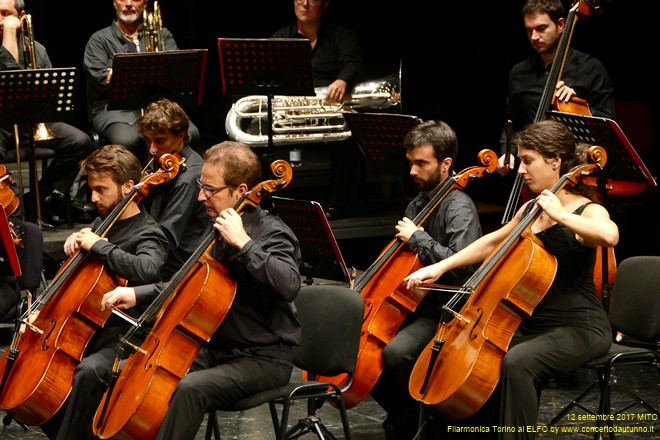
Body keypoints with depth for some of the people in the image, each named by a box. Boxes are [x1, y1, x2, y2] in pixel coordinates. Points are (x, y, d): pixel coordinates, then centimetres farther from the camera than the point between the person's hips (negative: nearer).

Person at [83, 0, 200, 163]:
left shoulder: (163, 35, 19)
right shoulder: (99, 39, 10)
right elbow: (100, 78, -6)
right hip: (115, 108, -2)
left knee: (190, 134, -27)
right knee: (127, 140, -36)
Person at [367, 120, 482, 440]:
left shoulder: (459, 208, -14)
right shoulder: (418, 204, 13)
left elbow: (460, 265, -30)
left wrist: (418, 237, -22)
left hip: (443, 310, -9)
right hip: (411, 302, 9)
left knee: (396, 352, -33)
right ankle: (402, 413, 11)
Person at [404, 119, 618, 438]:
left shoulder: (587, 211, -12)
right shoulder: (530, 209, 10)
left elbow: (609, 235, -37)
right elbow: (491, 243, 24)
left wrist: (560, 215, -28)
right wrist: (440, 267, 16)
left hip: (580, 329, -8)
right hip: (533, 324, 8)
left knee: (516, 363, -32)